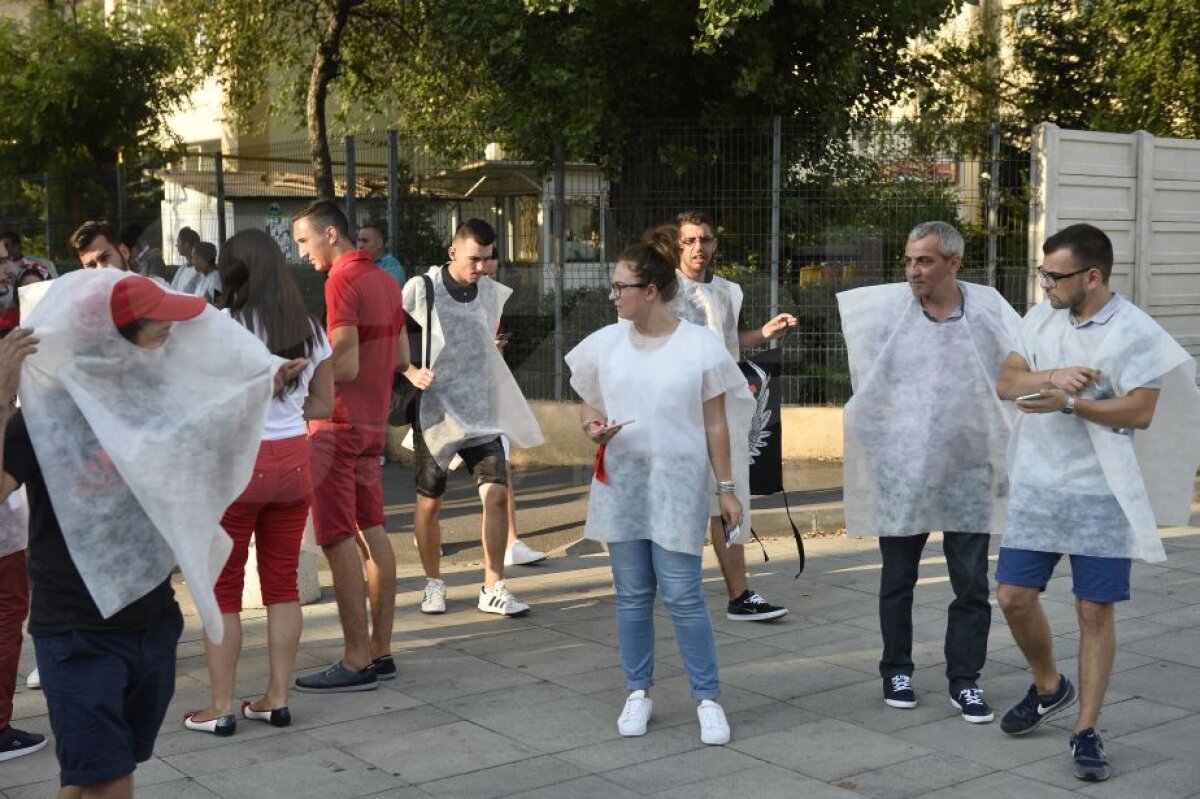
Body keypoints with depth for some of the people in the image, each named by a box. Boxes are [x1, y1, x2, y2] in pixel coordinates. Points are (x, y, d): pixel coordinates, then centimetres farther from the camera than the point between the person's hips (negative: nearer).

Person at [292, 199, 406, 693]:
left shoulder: (341, 282, -14)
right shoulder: (385, 281, 13)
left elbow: (345, 366, -20)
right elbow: (400, 359, 18)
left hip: (336, 425, -9)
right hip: (373, 422, 9)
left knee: (339, 541, -5)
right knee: (372, 532, 10)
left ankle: (357, 662, -2)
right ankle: (380, 652, 15)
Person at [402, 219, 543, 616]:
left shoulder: (493, 293, 5)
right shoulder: (421, 289, -8)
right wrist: (411, 372, -16)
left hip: (482, 412, 3)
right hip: (435, 411, -3)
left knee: (496, 494, -8)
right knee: (429, 503, 7)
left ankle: (493, 589, 1)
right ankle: (433, 583, 26)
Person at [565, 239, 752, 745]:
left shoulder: (699, 345, -5)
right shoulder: (606, 343, 4)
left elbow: (715, 425, -1)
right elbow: (588, 404, 15)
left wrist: (727, 488, -1)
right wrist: (592, 426, -8)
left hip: (677, 485, -3)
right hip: (620, 484, 4)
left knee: (683, 594, -4)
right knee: (632, 594, 9)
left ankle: (708, 699, 8)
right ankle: (638, 693, 22)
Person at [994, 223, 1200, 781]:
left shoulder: (1136, 332, -11)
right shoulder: (1040, 318, 6)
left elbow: (1140, 411, -17)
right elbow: (1006, 384, 2)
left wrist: (1066, 402, -23)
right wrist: (1054, 375, -17)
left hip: (1098, 493, -5)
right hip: (1036, 486, 5)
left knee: (1095, 610, 1)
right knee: (1013, 596, 6)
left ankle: (1086, 732, 12)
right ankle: (1049, 688, 32)